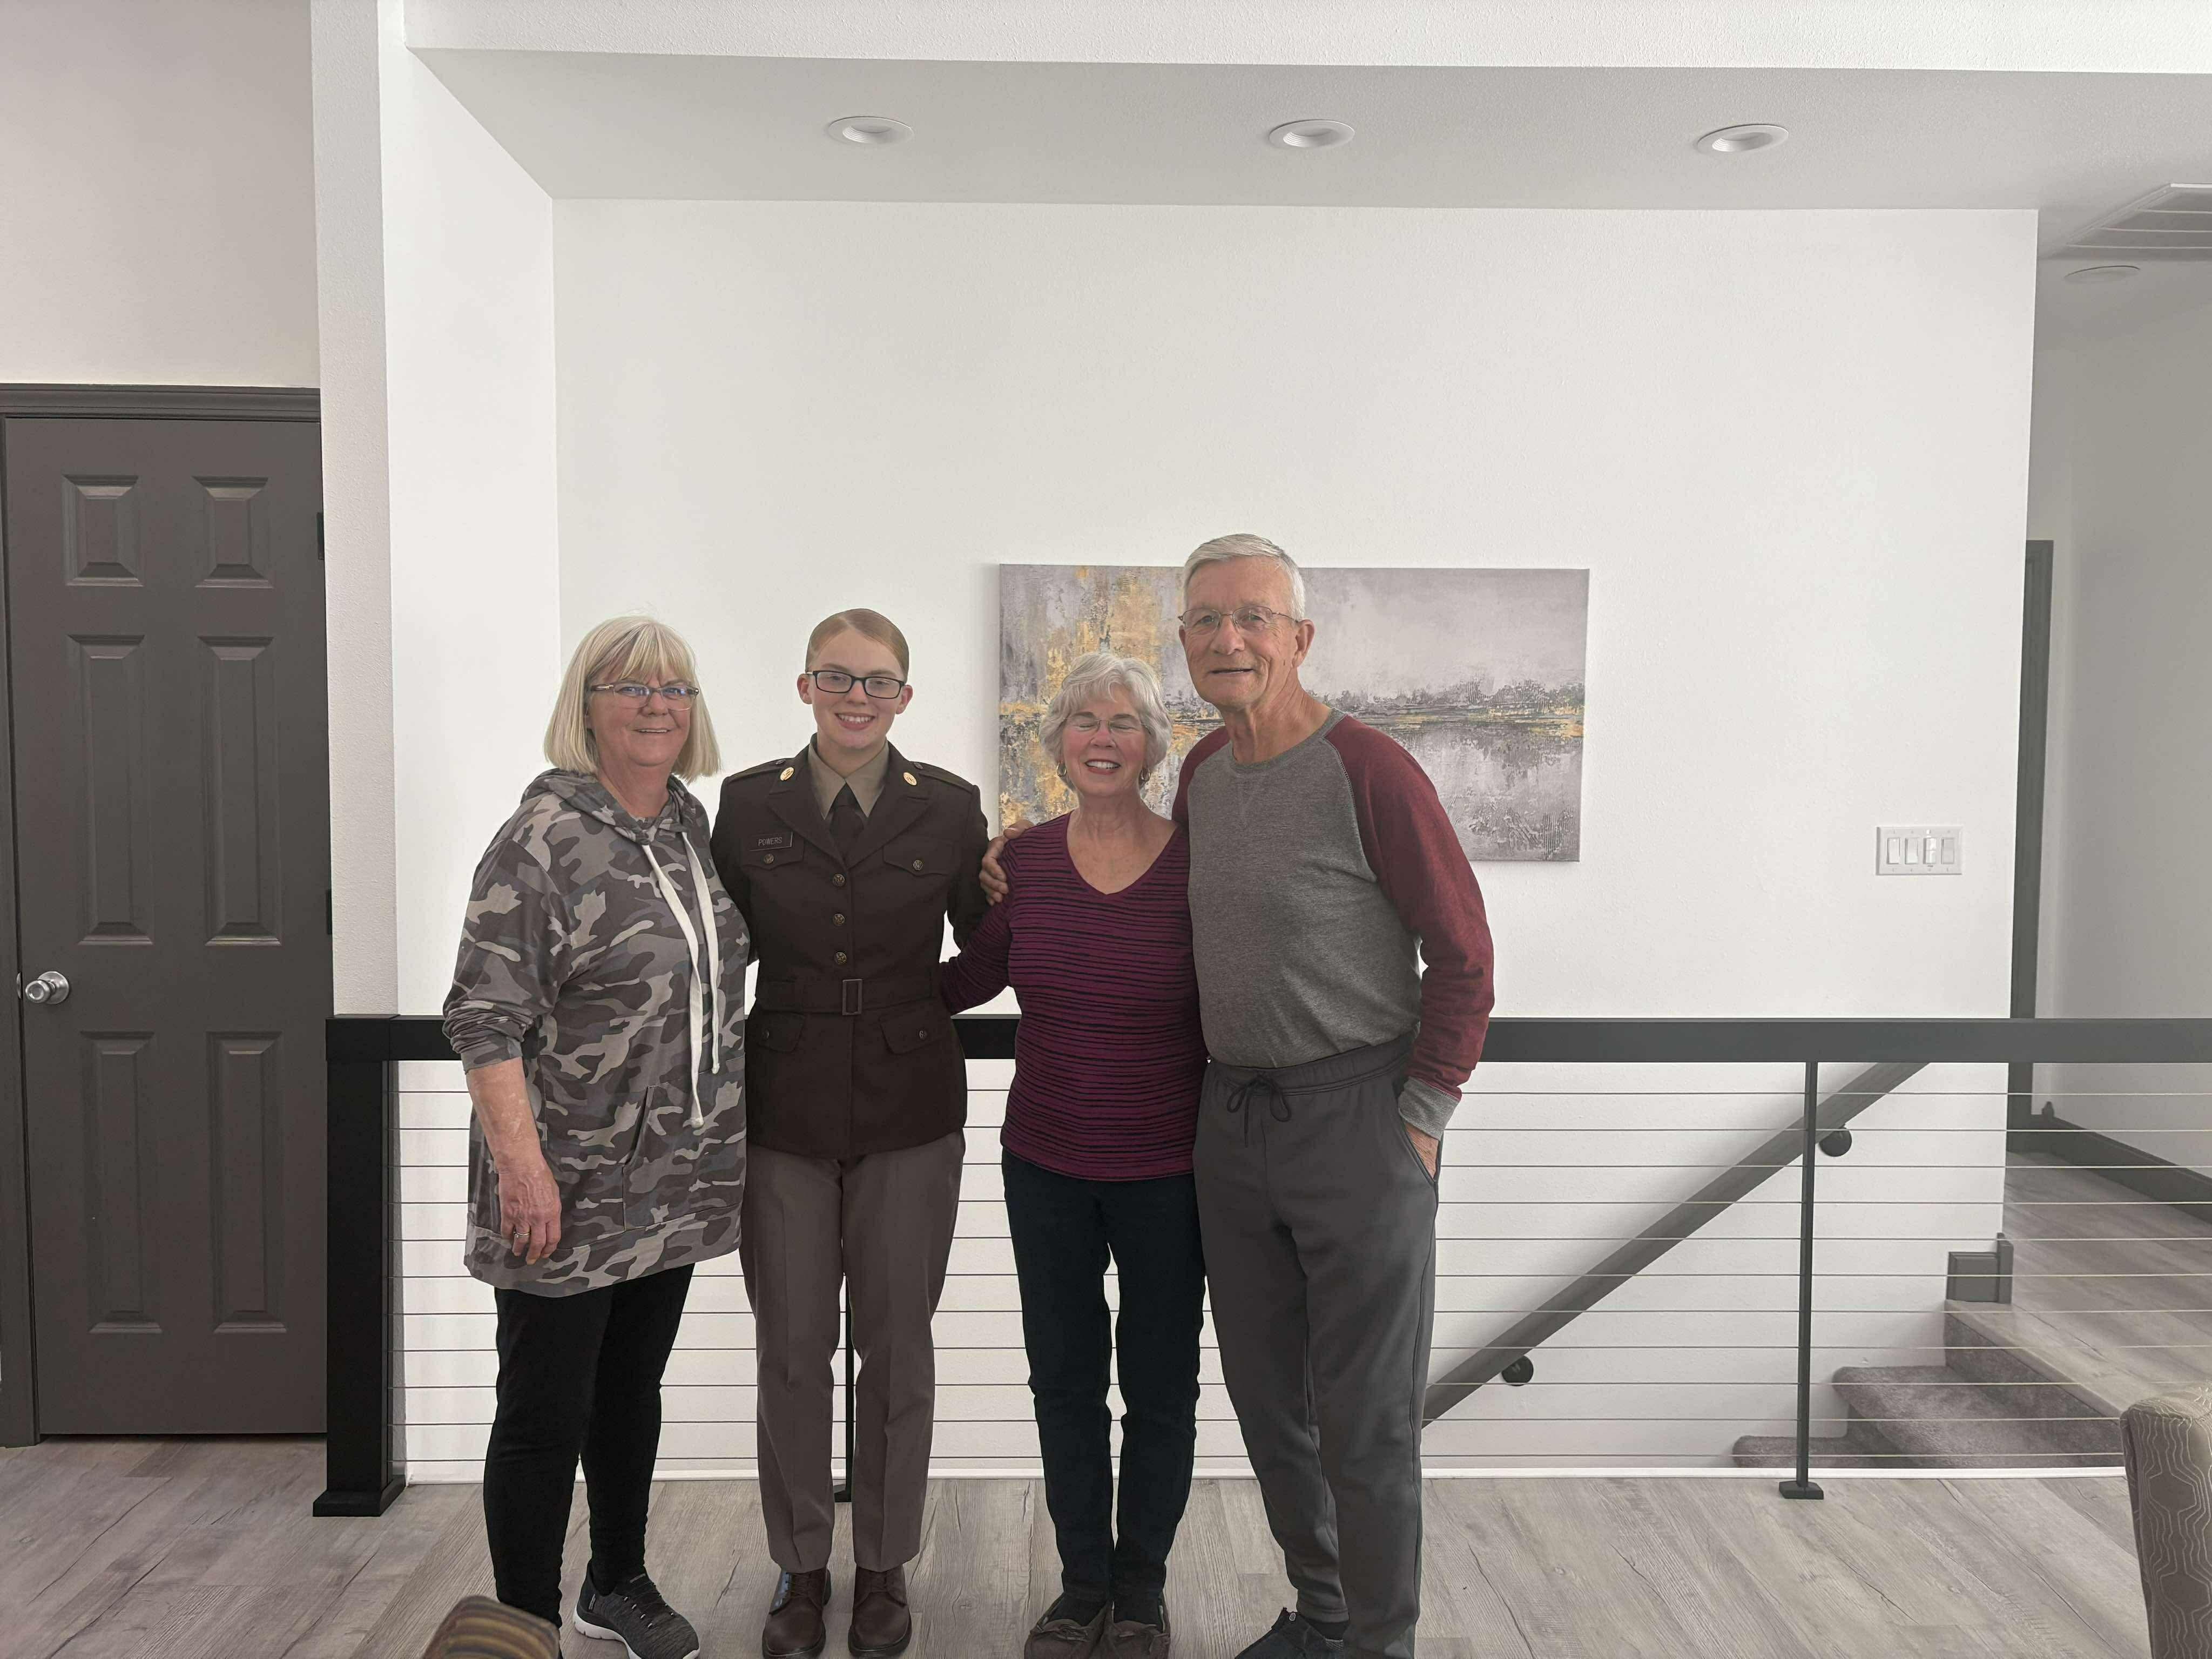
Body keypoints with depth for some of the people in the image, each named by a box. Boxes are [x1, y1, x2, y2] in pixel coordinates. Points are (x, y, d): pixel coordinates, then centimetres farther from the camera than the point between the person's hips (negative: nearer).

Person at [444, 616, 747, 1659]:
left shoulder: (690, 821, 7)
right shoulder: (545, 837, -15)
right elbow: (484, 1015, -17)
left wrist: (716, 1136, 17)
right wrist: (522, 1162, -22)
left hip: (676, 1177, 7)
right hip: (570, 1186, -7)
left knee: (634, 1387, 21)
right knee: (544, 1415, 5)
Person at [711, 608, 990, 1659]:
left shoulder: (949, 810, 0)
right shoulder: (748, 805, 1)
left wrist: (909, 1009, -4)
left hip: (908, 1114, 0)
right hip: (783, 1113, 1)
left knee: (897, 1348, 9)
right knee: (791, 1348, 9)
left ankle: (883, 1568, 29)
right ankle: (801, 1567, 29)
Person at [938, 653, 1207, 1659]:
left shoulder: (1196, 865, -11)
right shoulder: (1025, 860, -3)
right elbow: (975, 976, 14)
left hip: (1165, 1172, -2)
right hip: (1045, 1164, 3)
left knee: (1159, 1388, 12)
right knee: (1064, 1383, 14)